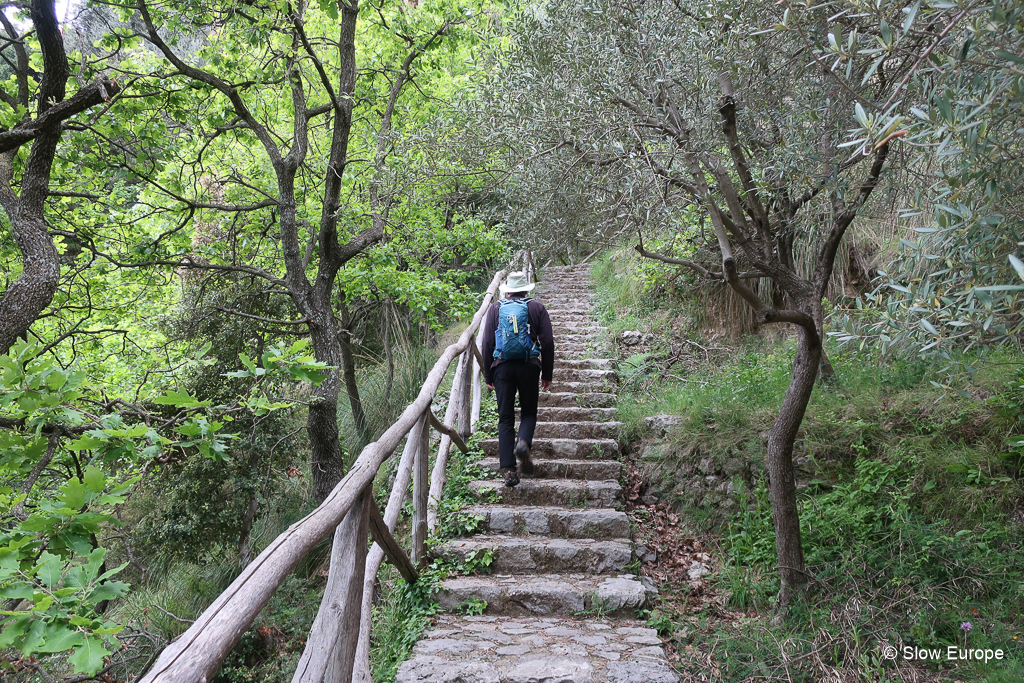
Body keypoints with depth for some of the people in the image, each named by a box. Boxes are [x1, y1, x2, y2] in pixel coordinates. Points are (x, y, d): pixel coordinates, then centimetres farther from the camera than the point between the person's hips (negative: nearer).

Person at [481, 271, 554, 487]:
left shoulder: (495, 308, 8)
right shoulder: (537, 308, 6)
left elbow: (487, 343, 5)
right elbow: (547, 343, 2)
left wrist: (488, 375, 10)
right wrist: (547, 374, 9)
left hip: (502, 367, 1)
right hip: (529, 367, -1)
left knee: (505, 418, 5)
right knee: (529, 412, 14)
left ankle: (508, 469, 0)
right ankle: (523, 442, -17)